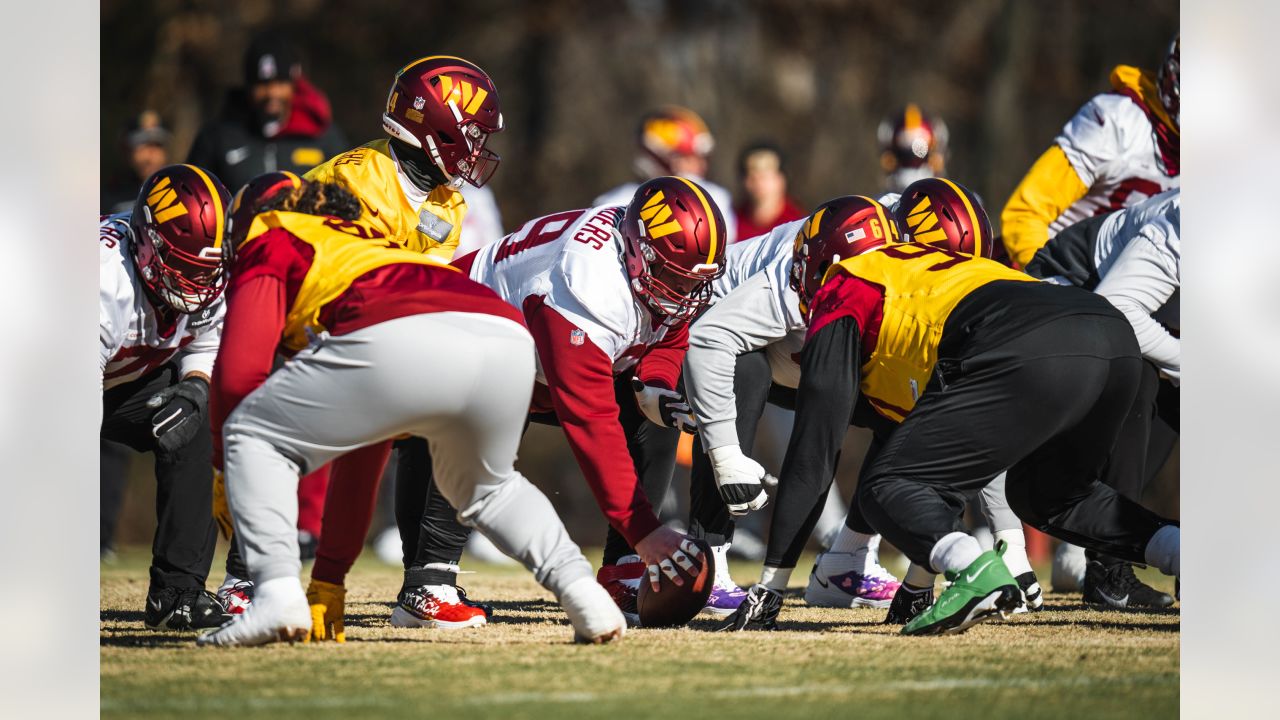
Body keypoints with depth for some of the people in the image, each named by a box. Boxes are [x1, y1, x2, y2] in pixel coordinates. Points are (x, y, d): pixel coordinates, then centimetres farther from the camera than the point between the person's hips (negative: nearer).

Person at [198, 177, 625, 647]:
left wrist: (224, 466, 29)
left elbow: (240, 373, 9)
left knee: (253, 437, 15)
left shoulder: (270, 244, 27)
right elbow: (364, 447, 47)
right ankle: (578, 587, 15)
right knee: (485, 486, 35)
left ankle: (278, 592, -3)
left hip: (404, 343, -7)